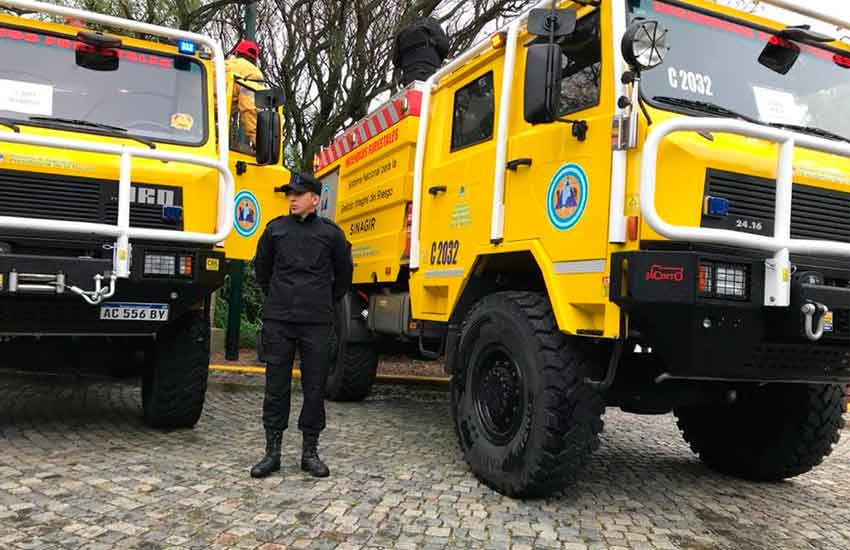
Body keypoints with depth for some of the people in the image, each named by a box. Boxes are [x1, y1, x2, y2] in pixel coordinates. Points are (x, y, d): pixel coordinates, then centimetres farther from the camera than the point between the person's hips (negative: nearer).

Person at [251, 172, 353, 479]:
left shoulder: (330, 233, 3)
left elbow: (343, 274, 15)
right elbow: (262, 268, 21)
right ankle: (272, 452, 14)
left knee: (315, 388, 4)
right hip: (278, 321, 1)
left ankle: (310, 452, 15)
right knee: (276, 387, 5)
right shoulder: (276, 229, 6)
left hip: (316, 323, -1)